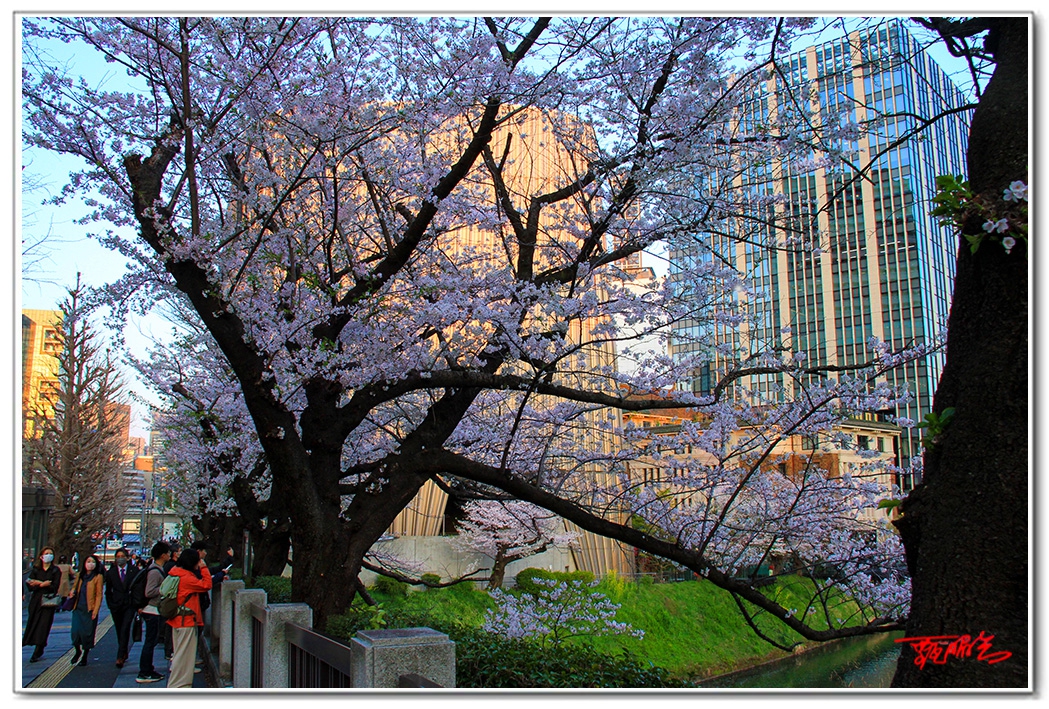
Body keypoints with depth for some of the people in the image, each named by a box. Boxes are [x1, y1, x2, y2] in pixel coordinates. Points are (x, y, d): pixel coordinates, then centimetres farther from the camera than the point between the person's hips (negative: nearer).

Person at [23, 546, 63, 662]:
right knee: (32, 623, 3)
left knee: (43, 625, -5)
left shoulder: (56, 570, 1)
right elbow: (30, 586, -2)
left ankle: (38, 652, 2)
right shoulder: (35, 570, 8)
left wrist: (38, 584, -14)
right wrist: (43, 584, -19)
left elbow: (54, 587, -8)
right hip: (36, 601, 3)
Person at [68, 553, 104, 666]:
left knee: (87, 634, 1)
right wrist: (72, 591, 1)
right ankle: (77, 651, 22)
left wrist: (95, 611, -11)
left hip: (90, 609, -4)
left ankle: (85, 656, 19)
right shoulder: (80, 575, 10)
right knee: (75, 631, -5)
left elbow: (99, 595, -5)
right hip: (78, 608, 4)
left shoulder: (98, 577, -5)